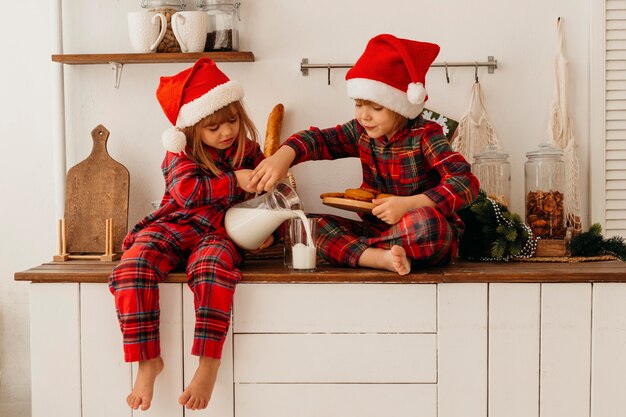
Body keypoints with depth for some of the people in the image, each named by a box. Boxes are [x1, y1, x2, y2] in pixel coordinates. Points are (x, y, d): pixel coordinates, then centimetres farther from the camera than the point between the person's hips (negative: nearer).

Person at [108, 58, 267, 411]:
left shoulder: (249, 151, 11)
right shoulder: (181, 153, 3)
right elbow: (187, 190, -15)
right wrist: (234, 181, -19)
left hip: (220, 233, 0)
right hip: (173, 226, 1)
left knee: (213, 264, -38)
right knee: (133, 265, -29)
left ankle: (209, 362, -31)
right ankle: (148, 359, -20)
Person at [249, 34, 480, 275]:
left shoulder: (424, 136, -13)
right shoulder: (361, 132, 3)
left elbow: (466, 182, -23)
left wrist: (409, 204, -34)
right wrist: (283, 155, -29)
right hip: (375, 227, 6)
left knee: (423, 221, -39)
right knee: (317, 226, -12)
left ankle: (350, 248, -20)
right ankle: (382, 258, -30)